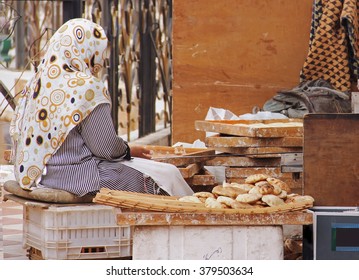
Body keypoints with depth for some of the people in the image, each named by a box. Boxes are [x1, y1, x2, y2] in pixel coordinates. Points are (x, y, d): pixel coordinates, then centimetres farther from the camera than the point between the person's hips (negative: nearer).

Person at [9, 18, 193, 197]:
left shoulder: (37, 82, 7)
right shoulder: (87, 87, -17)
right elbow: (107, 148, -16)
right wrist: (129, 151, 6)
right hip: (75, 176, -9)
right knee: (168, 175, 2)